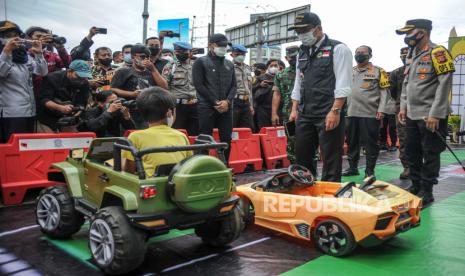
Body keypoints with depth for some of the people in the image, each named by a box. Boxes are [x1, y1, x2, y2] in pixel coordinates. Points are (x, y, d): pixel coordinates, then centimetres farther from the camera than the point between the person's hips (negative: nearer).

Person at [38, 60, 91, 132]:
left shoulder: (84, 84, -7)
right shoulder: (52, 78, -18)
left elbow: (81, 104, -10)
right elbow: (43, 100, -22)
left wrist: (77, 114, -32)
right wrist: (60, 108, -38)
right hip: (48, 118, -3)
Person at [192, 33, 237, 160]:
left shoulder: (229, 64, 17)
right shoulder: (201, 62, 2)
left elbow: (234, 85, 12)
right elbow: (199, 85, -6)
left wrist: (227, 101, -7)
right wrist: (215, 102, -11)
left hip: (226, 108, 5)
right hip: (207, 107, -4)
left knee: (227, 139, 5)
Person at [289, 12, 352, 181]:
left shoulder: (338, 49, -4)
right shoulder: (302, 53, 16)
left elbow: (343, 85, -11)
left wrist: (335, 111, -18)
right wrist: (294, 109, 13)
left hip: (329, 115, -6)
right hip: (305, 114, 7)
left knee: (330, 160, 1)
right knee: (301, 157, 11)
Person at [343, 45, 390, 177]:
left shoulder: (378, 71, 2)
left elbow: (385, 91, -2)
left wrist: (381, 109, -12)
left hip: (370, 114, -5)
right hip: (351, 113, 5)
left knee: (370, 143, 1)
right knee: (351, 142, 11)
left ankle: (370, 170, 10)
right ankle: (352, 167, 23)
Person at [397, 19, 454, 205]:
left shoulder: (437, 53, -10)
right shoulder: (411, 56, 15)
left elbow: (444, 84, -16)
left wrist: (435, 114, -20)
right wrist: (403, 107, 13)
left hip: (430, 116, -8)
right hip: (412, 115, 8)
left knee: (430, 154, 0)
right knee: (411, 152, 13)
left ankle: (426, 192, 10)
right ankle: (415, 186, 26)